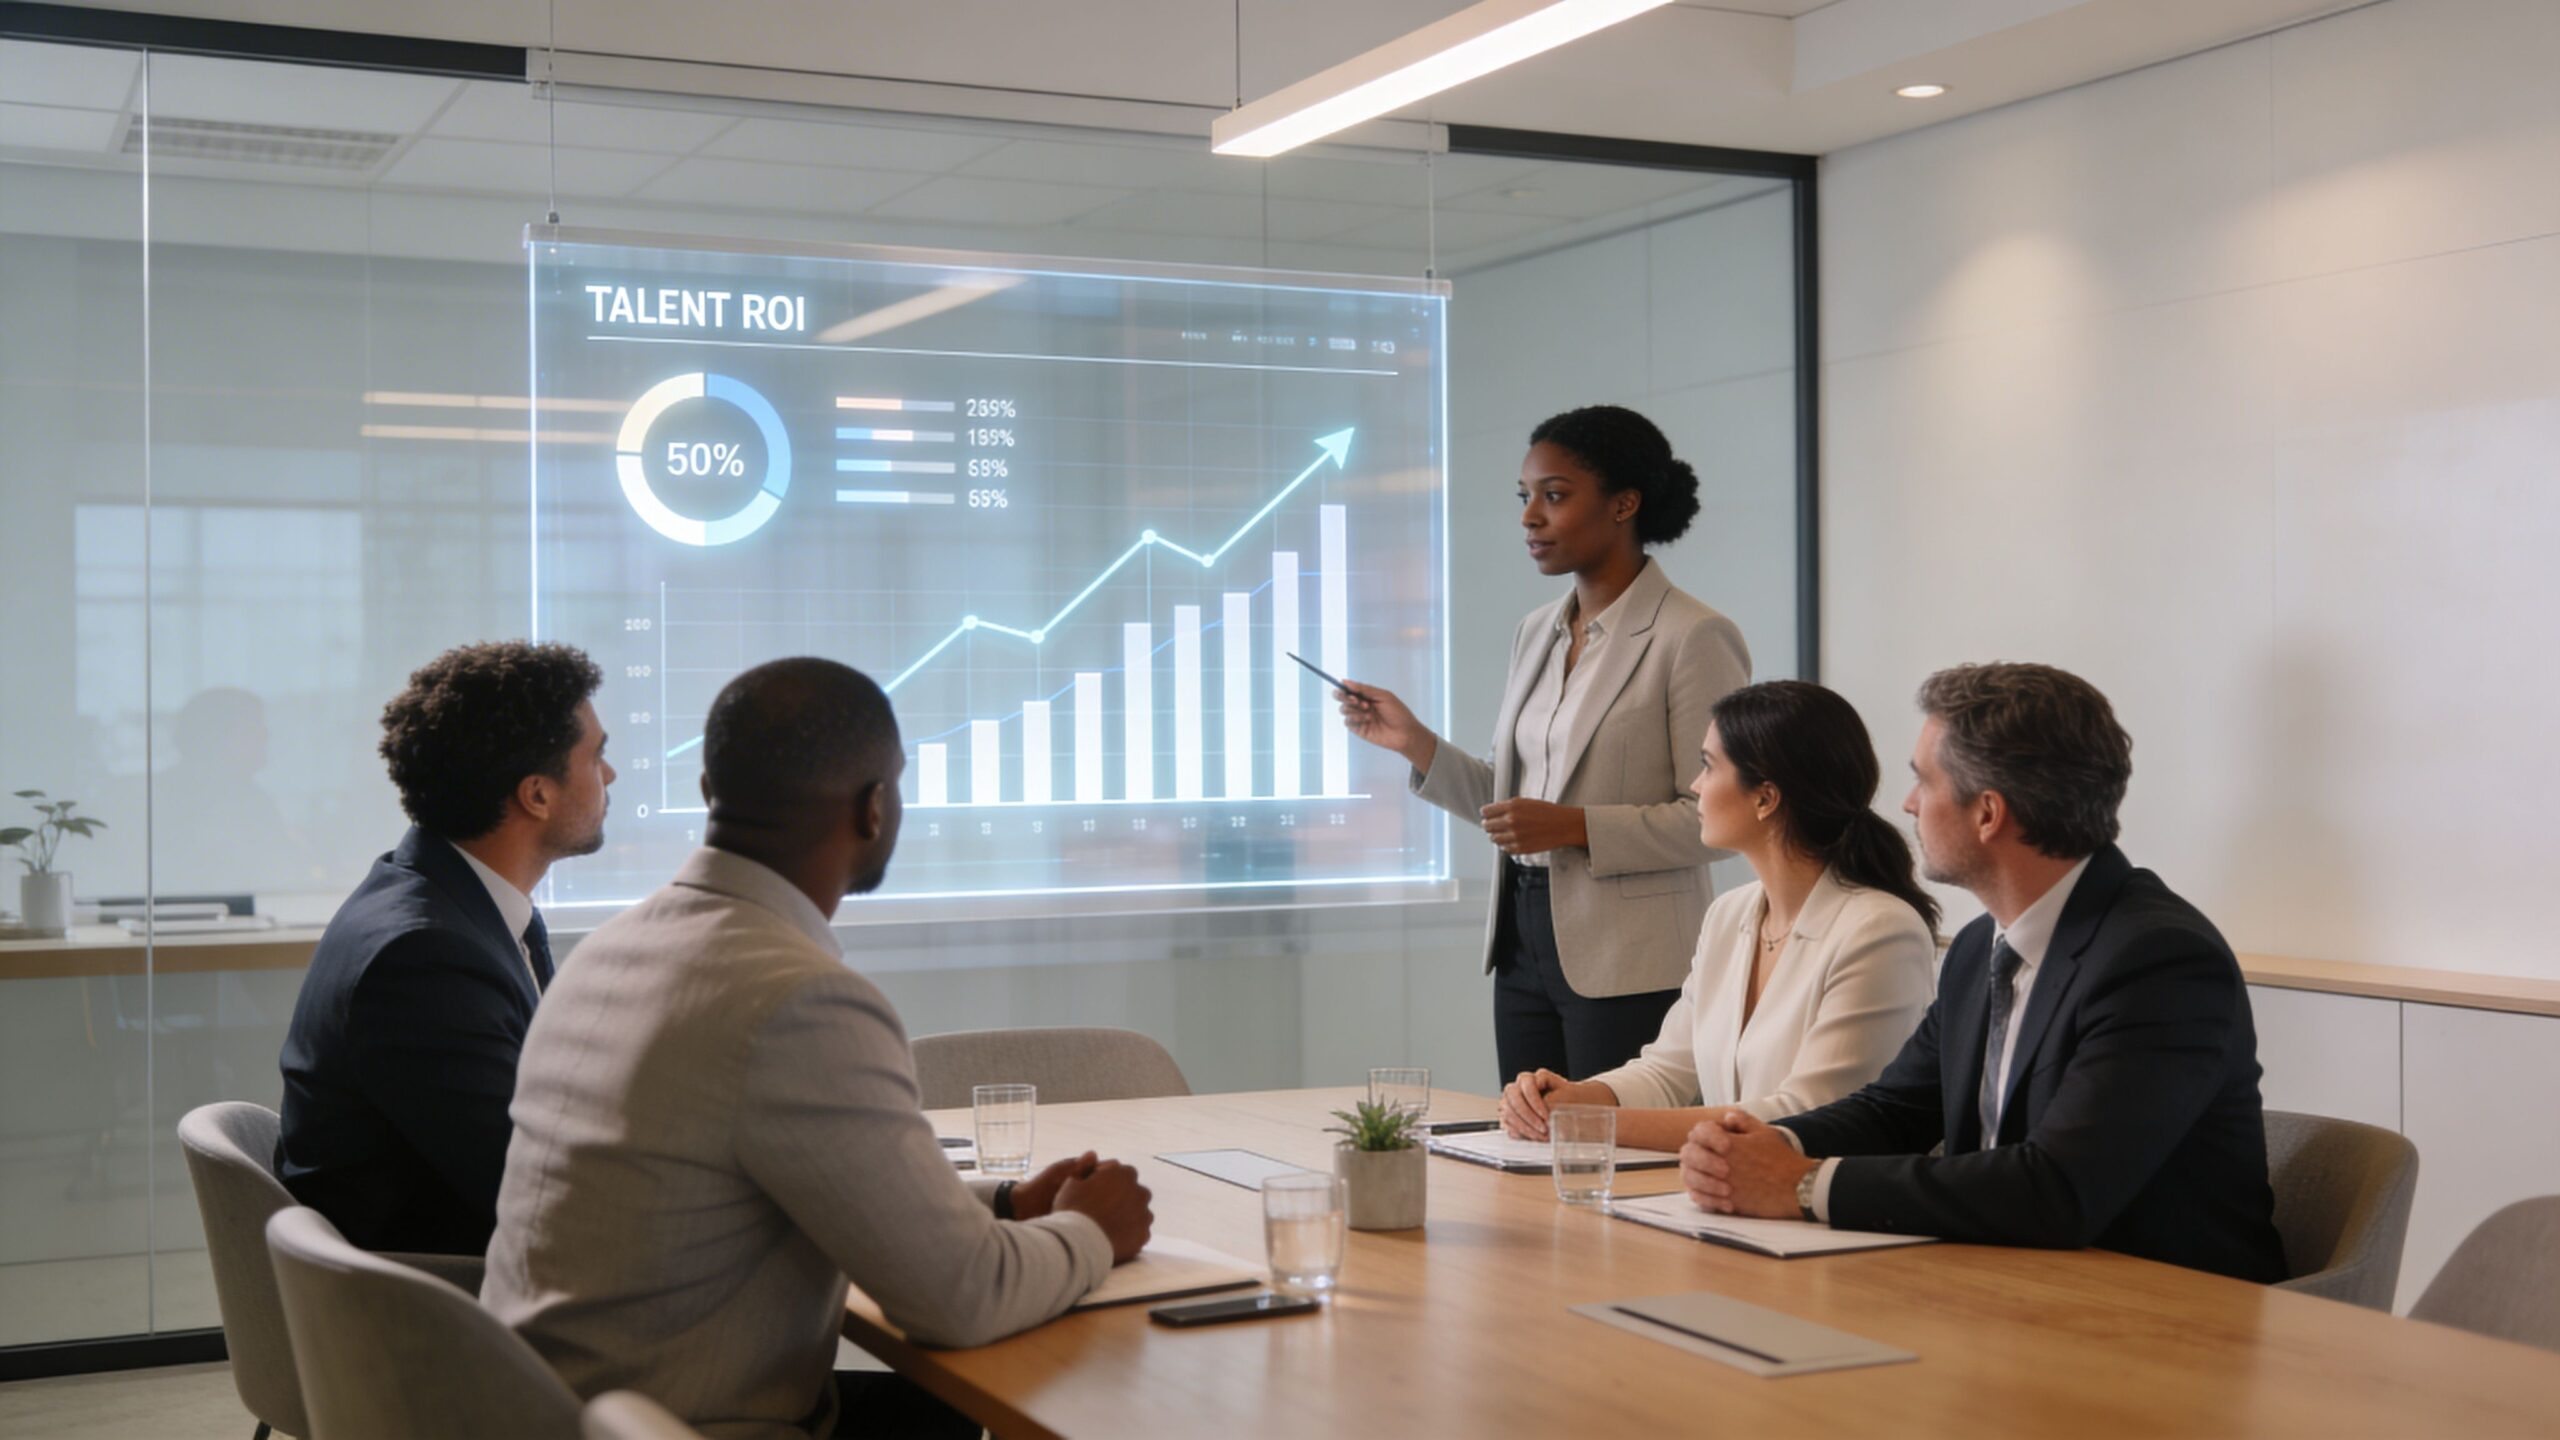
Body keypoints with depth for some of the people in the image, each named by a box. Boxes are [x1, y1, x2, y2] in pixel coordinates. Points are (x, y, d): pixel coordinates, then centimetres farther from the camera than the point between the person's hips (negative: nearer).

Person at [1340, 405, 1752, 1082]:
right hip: (1523, 942, 7)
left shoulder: (1694, 639, -9)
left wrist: (1576, 826, -20)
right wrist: (1416, 742, 5)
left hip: (1627, 967, -7)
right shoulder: (1538, 631, 14)